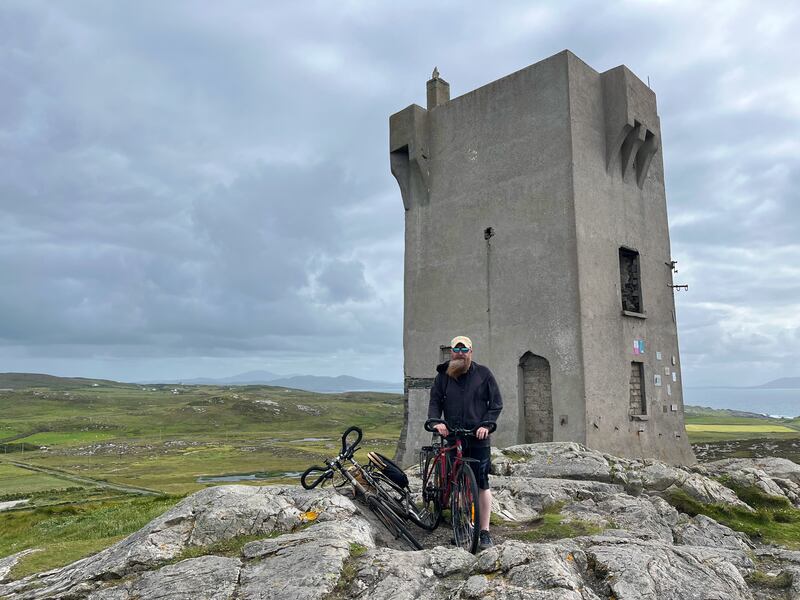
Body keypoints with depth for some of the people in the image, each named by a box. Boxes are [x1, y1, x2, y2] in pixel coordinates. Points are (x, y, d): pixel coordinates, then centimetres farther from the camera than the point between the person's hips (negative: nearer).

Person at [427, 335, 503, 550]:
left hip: (478, 438, -2)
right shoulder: (443, 376, 9)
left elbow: (496, 403, 3)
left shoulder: (483, 374, 3)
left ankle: (484, 532, 6)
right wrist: (436, 421, -15)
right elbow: (434, 401, 5)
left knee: (482, 484, -2)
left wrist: (486, 424, -11)